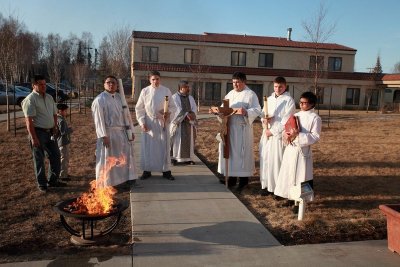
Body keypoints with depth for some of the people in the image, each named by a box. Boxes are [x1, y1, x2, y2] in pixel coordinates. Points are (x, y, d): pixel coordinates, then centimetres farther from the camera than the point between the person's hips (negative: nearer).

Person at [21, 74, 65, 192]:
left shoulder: (49, 97, 10)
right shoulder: (30, 99, -12)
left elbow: (54, 114, 19)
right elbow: (29, 120, -18)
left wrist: (54, 127, 6)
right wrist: (33, 137, -22)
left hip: (50, 132, 7)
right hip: (38, 132, -7)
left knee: (55, 156, 12)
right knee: (39, 159, 4)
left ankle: (53, 180, 26)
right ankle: (42, 184, 17)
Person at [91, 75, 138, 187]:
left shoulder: (119, 97, 9)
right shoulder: (99, 100, -9)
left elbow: (125, 114, 11)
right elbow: (99, 119, -14)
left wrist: (130, 130, 7)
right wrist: (104, 136, -20)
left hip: (121, 132, 7)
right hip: (108, 133, -6)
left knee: (126, 156, 14)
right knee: (108, 159, 3)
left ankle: (128, 178, 27)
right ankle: (107, 182, 16)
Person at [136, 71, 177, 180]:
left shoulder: (166, 91, 1)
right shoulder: (145, 91, 0)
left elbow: (172, 106, 5)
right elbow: (139, 108, 2)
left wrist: (169, 113, -15)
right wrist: (142, 122, -6)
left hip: (162, 123, 0)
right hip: (149, 123, 0)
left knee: (164, 146, 4)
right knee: (148, 147, 4)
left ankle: (166, 171, 14)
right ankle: (147, 170, 16)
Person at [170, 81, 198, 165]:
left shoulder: (191, 98, 12)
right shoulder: (174, 97, -4)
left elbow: (194, 108, 4)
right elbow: (177, 109, -15)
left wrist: (191, 115, -16)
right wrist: (186, 114, -23)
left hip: (189, 123, 5)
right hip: (178, 122, -5)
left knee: (189, 140, 4)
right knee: (177, 140, -5)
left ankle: (188, 158, 8)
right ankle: (174, 158, 0)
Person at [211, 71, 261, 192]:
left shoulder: (250, 94, -6)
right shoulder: (230, 94, 15)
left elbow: (257, 110, -14)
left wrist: (246, 112, -31)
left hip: (242, 129, -6)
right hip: (229, 128, 7)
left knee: (241, 153, -3)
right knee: (229, 151, 9)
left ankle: (243, 181, 7)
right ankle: (231, 178, 20)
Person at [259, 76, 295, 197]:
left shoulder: (289, 100, -6)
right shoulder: (269, 99, 13)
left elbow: (286, 121, -11)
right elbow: (263, 113, 15)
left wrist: (272, 131, -12)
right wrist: (264, 120, -8)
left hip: (279, 135, -6)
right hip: (267, 133, 6)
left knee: (278, 161, -5)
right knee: (266, 159, 7)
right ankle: (267, 185, 18)